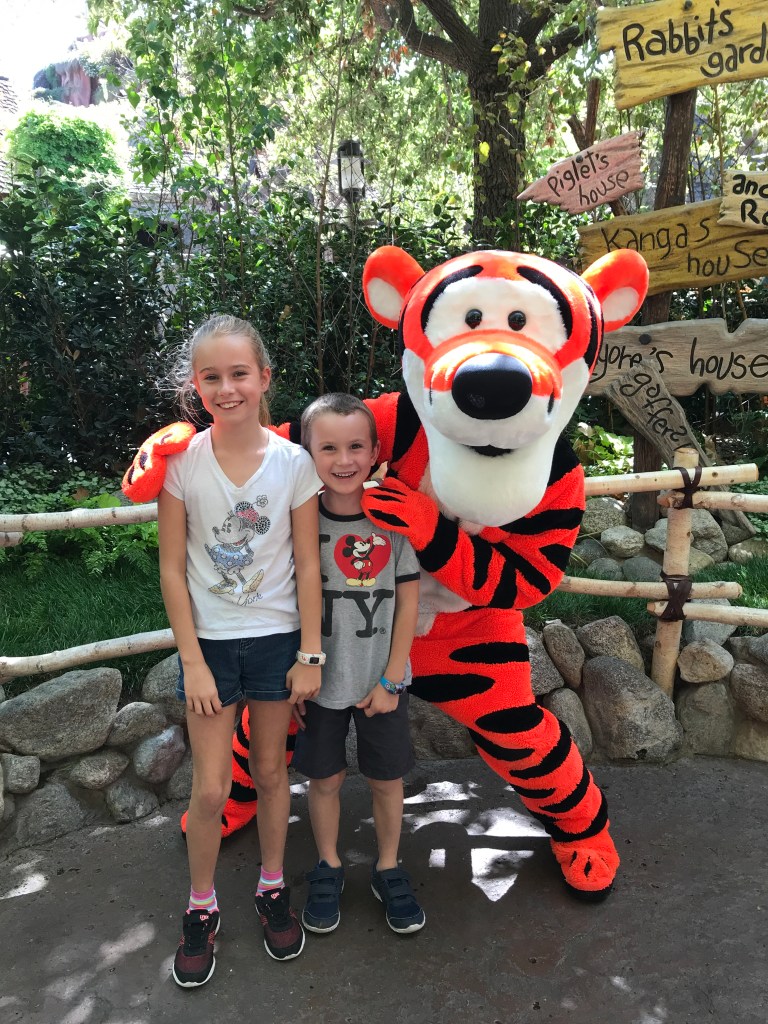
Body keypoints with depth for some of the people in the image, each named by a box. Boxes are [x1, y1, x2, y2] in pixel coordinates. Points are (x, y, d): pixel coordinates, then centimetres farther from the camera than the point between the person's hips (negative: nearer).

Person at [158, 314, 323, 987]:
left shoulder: (293, 463, -9)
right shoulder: (180, 462, -9)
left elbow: (307, 566, -4)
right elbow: (173, 570, -5)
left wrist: (310, 654, -4)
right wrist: (193, 662, -7)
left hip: (278, 638, 1)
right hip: (210, 642, 0)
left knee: (272, 769, 15)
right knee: (211, 788, 5)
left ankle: (273, 888, 38)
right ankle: (201, 907, 30)